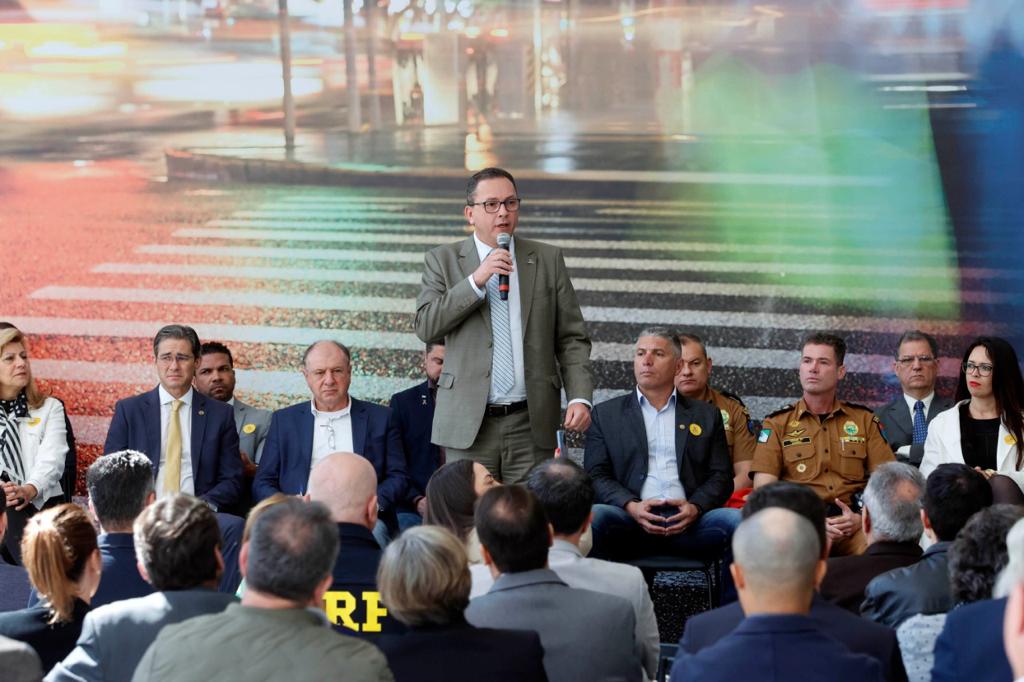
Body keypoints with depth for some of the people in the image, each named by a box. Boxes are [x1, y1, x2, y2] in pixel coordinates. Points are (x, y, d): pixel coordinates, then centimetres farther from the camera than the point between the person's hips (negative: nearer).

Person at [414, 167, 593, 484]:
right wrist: (476, 280, -13)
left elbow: (571, 338, 7)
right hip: (468, 424, -1)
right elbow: (425, 326, -5)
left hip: (531, 423, 1)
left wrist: (580, 397, -6)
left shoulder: (548, 259, 8)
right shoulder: (443, 260, 6)